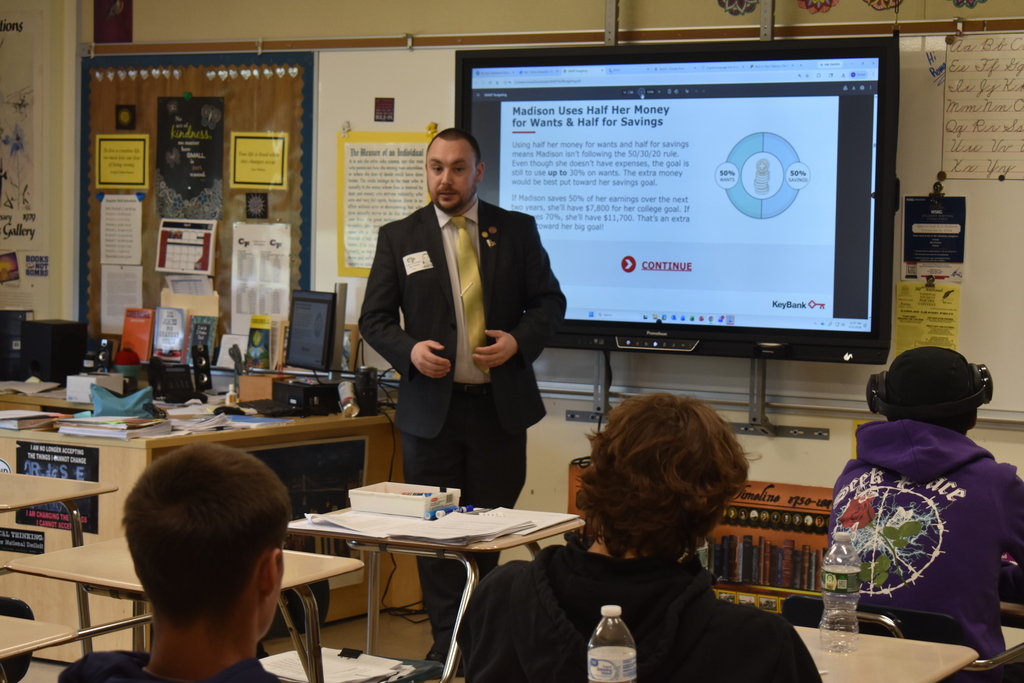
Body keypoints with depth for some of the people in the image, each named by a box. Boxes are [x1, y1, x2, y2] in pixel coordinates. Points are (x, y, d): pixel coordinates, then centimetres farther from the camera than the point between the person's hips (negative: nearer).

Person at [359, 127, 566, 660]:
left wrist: (519, 340, -12)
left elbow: (550, 300, 7)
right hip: (431, 405, 0)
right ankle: (447, 647, 12)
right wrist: (410, 350, -15)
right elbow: (374, 318, 4)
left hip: (500, 406, 0)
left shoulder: (516, 230, 5)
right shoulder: (399, 237, 4)